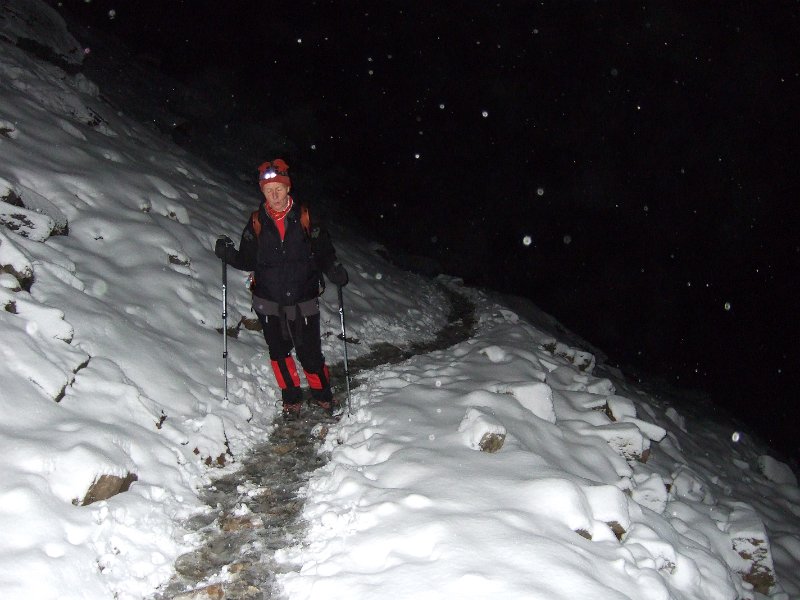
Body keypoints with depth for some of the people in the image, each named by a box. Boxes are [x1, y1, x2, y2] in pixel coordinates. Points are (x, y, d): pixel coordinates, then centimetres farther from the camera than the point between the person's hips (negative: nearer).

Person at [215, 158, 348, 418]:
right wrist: (228, 253, -13)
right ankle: (291, 398, 29)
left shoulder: (305, 218, -5)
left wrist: (334, 270, -20)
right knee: (279, 352, 11)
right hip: (268, 302, 2)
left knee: (310, 353, 1)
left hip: (303, 301, -2)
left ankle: (322, 394, 26)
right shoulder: (256, 222, 0)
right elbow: (248, 261, 4)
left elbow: (323, 252, -2)